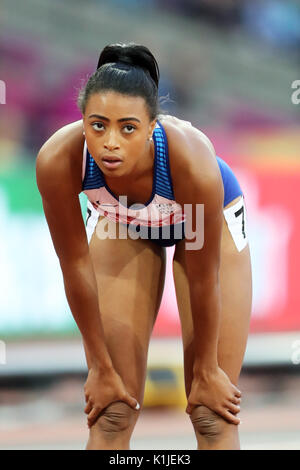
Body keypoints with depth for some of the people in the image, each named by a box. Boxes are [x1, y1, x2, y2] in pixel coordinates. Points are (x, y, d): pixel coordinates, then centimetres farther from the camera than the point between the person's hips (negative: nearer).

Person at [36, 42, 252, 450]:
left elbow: (203, 279, -28)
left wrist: (207, 371, -14)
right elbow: (76, 266, -22)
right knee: (112, 413, -1)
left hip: (211, 216, -2)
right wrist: (101, 366, -12)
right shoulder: (58, 160, -38)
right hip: (119, 224, 2)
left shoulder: (192, 160, -43)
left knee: (212, 414, -2)